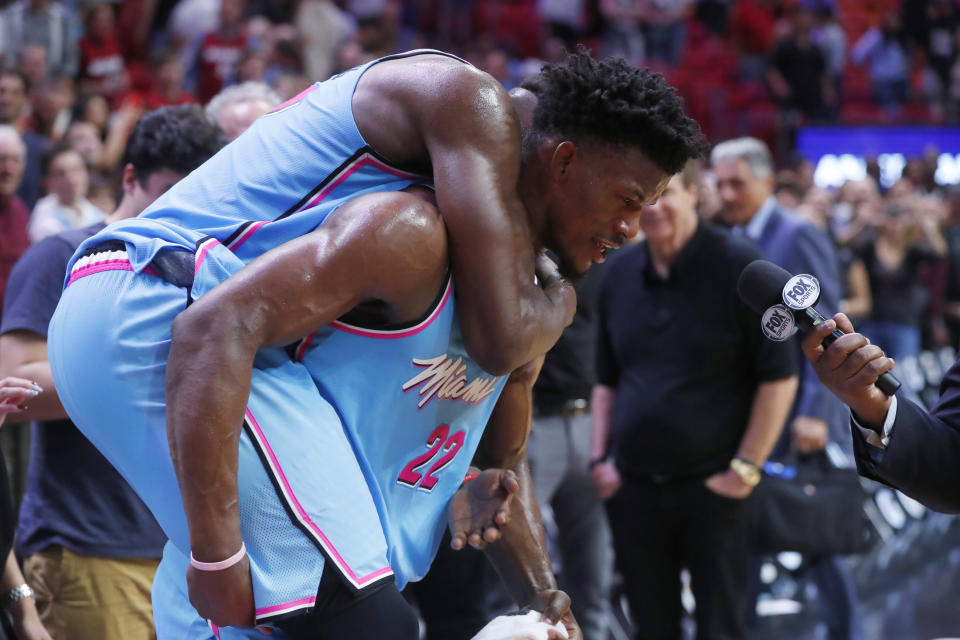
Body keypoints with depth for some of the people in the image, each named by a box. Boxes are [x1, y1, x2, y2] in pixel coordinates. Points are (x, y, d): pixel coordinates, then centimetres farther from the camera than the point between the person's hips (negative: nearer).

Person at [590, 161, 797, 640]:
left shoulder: (737, 267, -8)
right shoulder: (619, 275, 9)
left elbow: (779, 377, -8)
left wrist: (745, 468, -12)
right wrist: (600, 458, 8)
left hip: (712, 487, -5)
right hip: (633, 489, 5)